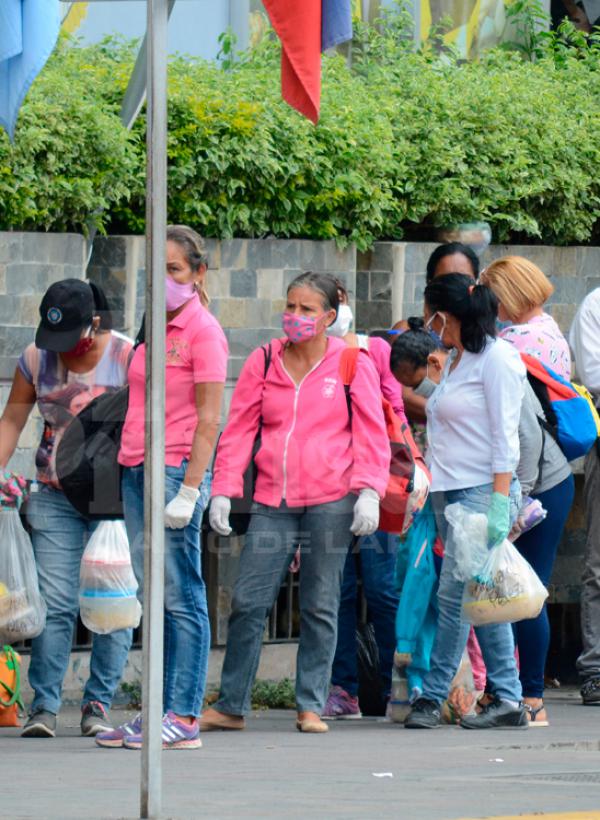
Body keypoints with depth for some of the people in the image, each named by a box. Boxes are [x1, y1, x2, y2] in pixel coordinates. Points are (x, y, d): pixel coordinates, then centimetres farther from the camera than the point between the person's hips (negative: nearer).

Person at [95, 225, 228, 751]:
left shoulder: (202, 330, -7)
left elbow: (209, 419, -11)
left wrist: (189, 490, -17)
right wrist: (131, 468, 14)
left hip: (177, 467, -8)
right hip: (137, 470, 8)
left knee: (181, 596, -7)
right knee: (152, 595, 8)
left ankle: (184, 718, -7)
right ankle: (159, 710, 11)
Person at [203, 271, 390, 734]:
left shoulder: (353, 365, 3)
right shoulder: (263, 362, 9)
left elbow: (372, 434, 3)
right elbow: (238, 430, 9)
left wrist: (369, 492, -9)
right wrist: (223, 491, 1)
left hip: (331, 502, -2)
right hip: (273, 502, 2)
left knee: (320, 607, 2)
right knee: (248, 603, -2)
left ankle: (312, 707, 9)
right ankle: (231, 707, 5)